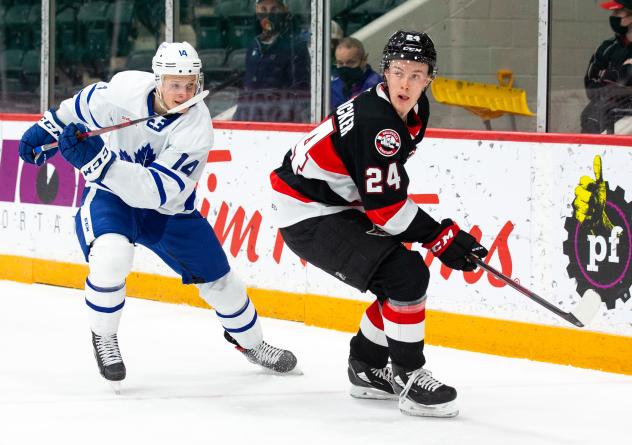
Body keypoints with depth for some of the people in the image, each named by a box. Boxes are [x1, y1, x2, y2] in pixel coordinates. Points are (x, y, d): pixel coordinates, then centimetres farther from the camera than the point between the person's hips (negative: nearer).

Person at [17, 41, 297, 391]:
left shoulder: (197, 128, -28)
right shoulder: (125, 89, -24)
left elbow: (157, 191, -38)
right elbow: (85, 105, 2)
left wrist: (98, 160, -47)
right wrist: (48, 127, 8)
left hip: (167, 210, 1)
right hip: (110, 195, -1)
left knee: (217, 277, 8)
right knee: (111, 257, -32)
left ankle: (248, 339, 39)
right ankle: (103, 336, -4)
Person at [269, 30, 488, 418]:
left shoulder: (416, 110, 4)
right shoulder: (376, 121, -27)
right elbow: (384, 205, -26)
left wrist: (418, 225, 15)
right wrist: (441, 237, -21)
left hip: (339, 204, 10)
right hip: (307, 215, -10)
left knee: (404, 282, 11)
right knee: (406, 275, -19)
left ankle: (367, 368, 28)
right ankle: (410, 378, -11)